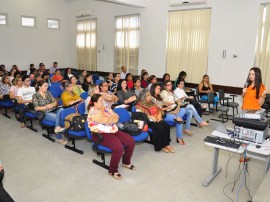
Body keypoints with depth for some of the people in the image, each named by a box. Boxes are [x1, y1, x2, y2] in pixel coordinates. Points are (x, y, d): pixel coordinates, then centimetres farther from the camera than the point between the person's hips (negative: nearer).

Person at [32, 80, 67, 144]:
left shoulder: (48, 93, 17)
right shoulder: (35, 96, 2)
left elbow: (55, 101, 14)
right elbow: (36, 108, -4)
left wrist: (53, 104, -10)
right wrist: (46, 107, -16)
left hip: (53, 110, 5)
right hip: (45, 113, -4)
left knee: (61, 109, -32)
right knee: (58, 118, -31)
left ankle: (58, 127, -40)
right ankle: (59, 138, -25)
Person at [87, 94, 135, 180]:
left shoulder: (105, 108, 14)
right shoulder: (92, 112, -11)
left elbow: (116, 117, 8)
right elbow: (105, 121, -19)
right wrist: (112, 118, 0)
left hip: (113, 130, 8)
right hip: (101, 134, -8)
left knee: (131, 141, -4)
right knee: (119, 148, -29)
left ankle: (126, 162, 20)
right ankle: (112, 171, -8)